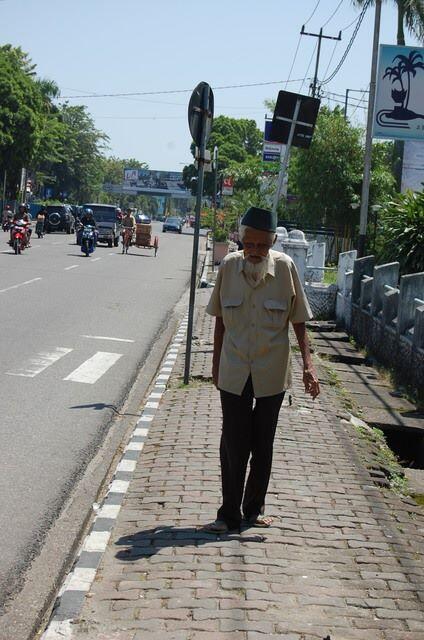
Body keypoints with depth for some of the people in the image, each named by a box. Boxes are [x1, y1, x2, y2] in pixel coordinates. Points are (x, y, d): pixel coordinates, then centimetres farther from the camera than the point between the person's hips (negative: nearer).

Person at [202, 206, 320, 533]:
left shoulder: (285, 267, -9)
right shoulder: (229, 266, -5)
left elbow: (299, 321, -1)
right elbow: (220, 319, 6)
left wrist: (308, 364, -8)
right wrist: (216, 363, 10)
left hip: (272, 374, 0)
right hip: (234, 372, 0)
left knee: (263, 445, 12)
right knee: (232, 445, 1)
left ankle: (254, 508, 29)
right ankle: (230, 514, 10)